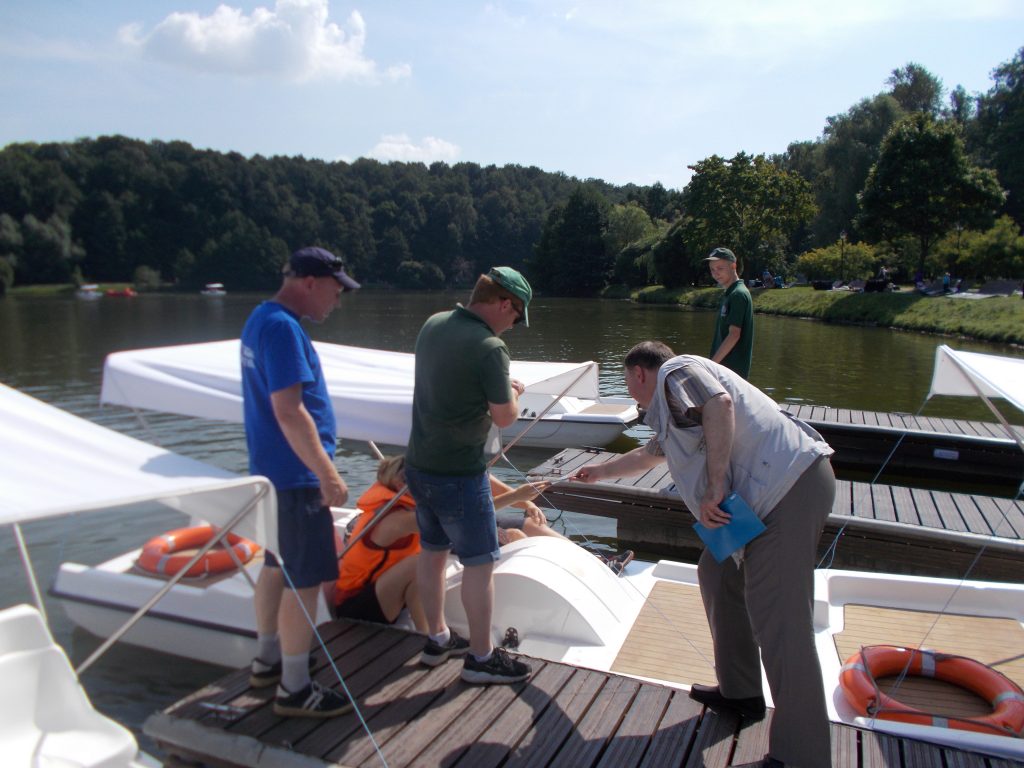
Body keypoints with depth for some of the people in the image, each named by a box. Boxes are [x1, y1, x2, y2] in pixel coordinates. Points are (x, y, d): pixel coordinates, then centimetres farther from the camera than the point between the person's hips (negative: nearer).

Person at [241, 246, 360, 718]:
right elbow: (289, 410, -26)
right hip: (296, 476, -11)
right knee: (305, 581, -1)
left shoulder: (262, 318, 13)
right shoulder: (282, 327, -20)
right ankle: (294, 689, 10)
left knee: (279, 567, 21)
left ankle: (267, 661, 35)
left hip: (272, 469, 11)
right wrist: (328, 474, -22)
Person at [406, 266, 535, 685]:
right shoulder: (489, 347, -21)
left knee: (432, 550, 20)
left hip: (418, 464, 9)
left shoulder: (433, 324, 4)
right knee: (479, 562, 6)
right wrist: (511, 392, 5)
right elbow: (506, 417, -16)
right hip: (458, 474, -8)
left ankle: (437, 638, 36)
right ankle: (481, 657, 18)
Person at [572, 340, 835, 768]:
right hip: (771, 491, 11)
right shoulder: (671, 409, 28)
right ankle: (740, 692, 29)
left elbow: (720, 402, -24)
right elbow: (649, 455, 45)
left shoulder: (675, 372, -2)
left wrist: (713, 489, -22)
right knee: (719, 574, 20)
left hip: (790, 484, -11)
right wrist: (600, 472, 58)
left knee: (777, 619, -11)